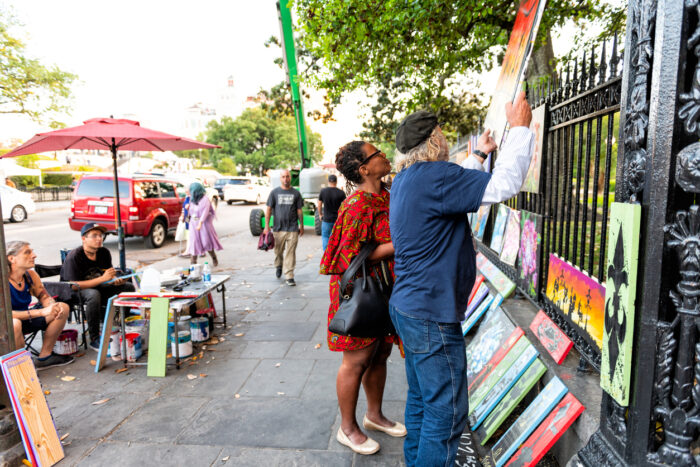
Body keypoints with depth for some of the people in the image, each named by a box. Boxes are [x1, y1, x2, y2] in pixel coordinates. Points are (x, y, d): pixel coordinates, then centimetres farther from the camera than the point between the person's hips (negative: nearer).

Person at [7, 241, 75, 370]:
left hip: (25, 320, 8)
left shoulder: (30, 275, -4)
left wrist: (54, 306, -21)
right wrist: (41, 312, -37)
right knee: (14, 323, -40)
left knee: (63, 308, -3)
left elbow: (45, 297, 4)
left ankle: (45, 356, 3)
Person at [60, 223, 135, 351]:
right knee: (94, 295, -39)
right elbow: (74, 285, -25)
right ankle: (94, 339, -29)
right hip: (74, 293, -6)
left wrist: (116, 280, -16)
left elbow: (109, 276, 9)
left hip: (97, 288, 7)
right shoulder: (74, 256, -20)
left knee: (128, 287, -8)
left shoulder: (104, 253, -2)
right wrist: (102, 278, -31)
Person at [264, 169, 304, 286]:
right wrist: (267, 226, 0)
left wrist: (301, 226, 11)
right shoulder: (274, 192, 5)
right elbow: (268, 209, 5)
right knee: (278, 251, 12)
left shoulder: (296, 193, 6)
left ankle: (289, 277, 2)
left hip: (293, 228, -1)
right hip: (278, 228, 1)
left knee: (290, 253, -3)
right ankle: (278, 266, 42)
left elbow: (299, 211, 10)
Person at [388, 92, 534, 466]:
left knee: (421, 401, 23)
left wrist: (479, 156, 33)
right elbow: (503, 186, -21)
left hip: (408, 309, 10)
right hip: (432, 316, -10)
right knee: (446, 413, 3)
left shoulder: (405, 181, 10)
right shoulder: (432, 176, -20)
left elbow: (457, 190, 25)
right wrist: (520, 128, -8)